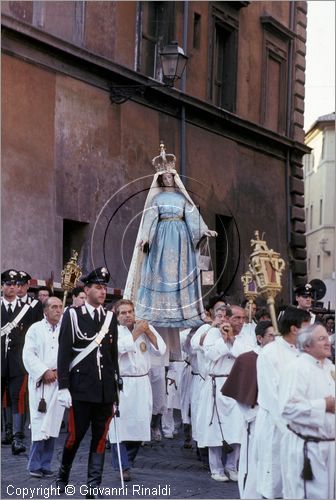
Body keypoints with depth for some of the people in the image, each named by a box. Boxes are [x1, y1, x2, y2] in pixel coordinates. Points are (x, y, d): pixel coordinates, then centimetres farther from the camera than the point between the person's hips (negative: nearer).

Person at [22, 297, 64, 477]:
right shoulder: (35, 329, 3)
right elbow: (28, 355, -3)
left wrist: (59, 371, -7)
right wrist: (44, 372, -11)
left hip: (59, 382, 2)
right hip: (40, 382, -2)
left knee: (53, 423, 3)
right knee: (40, 423, -8)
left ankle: (45, 465, 11)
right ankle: (35, 466, -1)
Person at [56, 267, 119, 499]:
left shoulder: (111, 317, 9)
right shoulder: (72, 314, -3)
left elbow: (114, 354, 13)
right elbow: (64, 352, -5)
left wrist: (115, 387, 12)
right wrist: (63, 387, -11)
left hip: (105, 389, 4)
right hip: (81, 387, -4)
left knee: (100, 436, 4)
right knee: (76, 434, 1)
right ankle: (63, 473, 25)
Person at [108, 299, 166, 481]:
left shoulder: (146, 328, 11)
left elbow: (160, 350, 3)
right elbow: (120, 347, -18)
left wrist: (148, 331, -6)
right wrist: (136, 332, -11)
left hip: (142, 384, 4)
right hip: (122, 384, -4)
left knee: (140, 425, 4)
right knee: (120, 425, -9)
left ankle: (127, 460, 22)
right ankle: (122, 467, -4)